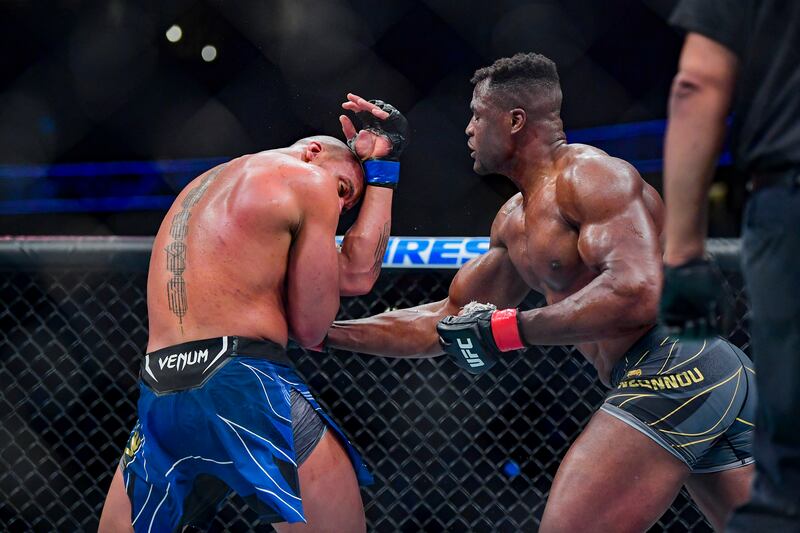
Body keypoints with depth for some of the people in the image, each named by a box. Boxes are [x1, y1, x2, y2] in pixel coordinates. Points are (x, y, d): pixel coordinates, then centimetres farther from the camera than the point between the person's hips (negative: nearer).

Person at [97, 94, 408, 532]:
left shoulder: (202, 186, 28)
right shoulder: (306, 179, 4)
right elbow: (310, 328, 4)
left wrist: (380, 166, 27)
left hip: (158, 396, 7)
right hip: (243, 381, -7)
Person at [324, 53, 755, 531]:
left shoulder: (588, 174, -9)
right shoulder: (514, 221, 20)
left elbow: (635, 294, -23)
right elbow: (448, 321, 24)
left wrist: (507, 329, -17)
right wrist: (326, 332, 21)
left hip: (675, 368, -11)